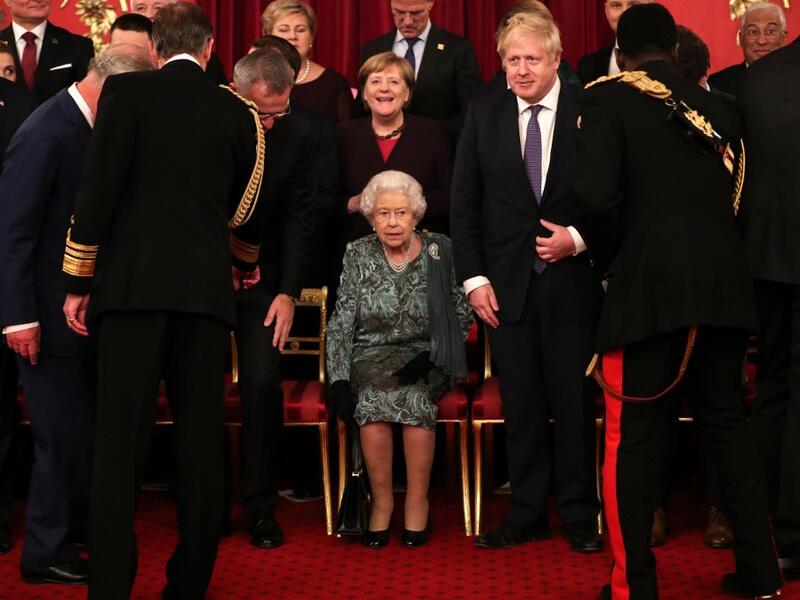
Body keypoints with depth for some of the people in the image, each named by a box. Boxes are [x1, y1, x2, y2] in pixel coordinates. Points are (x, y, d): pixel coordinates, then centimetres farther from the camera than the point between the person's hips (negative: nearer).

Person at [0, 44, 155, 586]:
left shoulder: (95, 129, 8)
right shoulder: (45, 133, -17)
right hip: (51, 313, -8)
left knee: (85, 433, 12)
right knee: (65, 437, -1)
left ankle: (70, 536, 24)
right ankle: (46, 554, 12)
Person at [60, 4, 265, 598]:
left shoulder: (125, 92, 2)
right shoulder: (238, 112, 10)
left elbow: (100, 188, -5)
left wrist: (78, 281, 2)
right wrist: (246, 265, 38)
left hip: (132, 282, -2)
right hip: (206, 288, 2)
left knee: (119, 442, 0)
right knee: (200, 441, 8)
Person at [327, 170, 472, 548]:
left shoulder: (439, 252, 0)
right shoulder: (358, 255, 4)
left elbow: (462, 316, 2)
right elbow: (340, 325, 2)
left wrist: (430, 357, -13)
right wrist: (339, 379, -11)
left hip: (426, 360, -1)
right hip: (371, 357, 1)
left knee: (414, 395, -34)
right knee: (373, 399, -32)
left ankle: (417, 501, -19)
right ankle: (381, 500, -16)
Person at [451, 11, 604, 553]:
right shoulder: (484, 116, 6)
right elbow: (464, 203, 6)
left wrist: (578, 239, -12)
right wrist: (474, 277, -1)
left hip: (573, 280, -2)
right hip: (508, 282, 2)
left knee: (576, 402, 5)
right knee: (520, 406, 7)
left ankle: (579, 515, 17)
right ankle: (526, 515, 17)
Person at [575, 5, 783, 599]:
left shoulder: (609, 97, -1)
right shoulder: (717, 107, 14)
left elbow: (598, 196, -13)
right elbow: (734, 197, 13)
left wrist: (611, 257, 3)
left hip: (649, 283, -5)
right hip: (724, 281, 5)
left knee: (630, 437, 3)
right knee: (727, 422, 16)